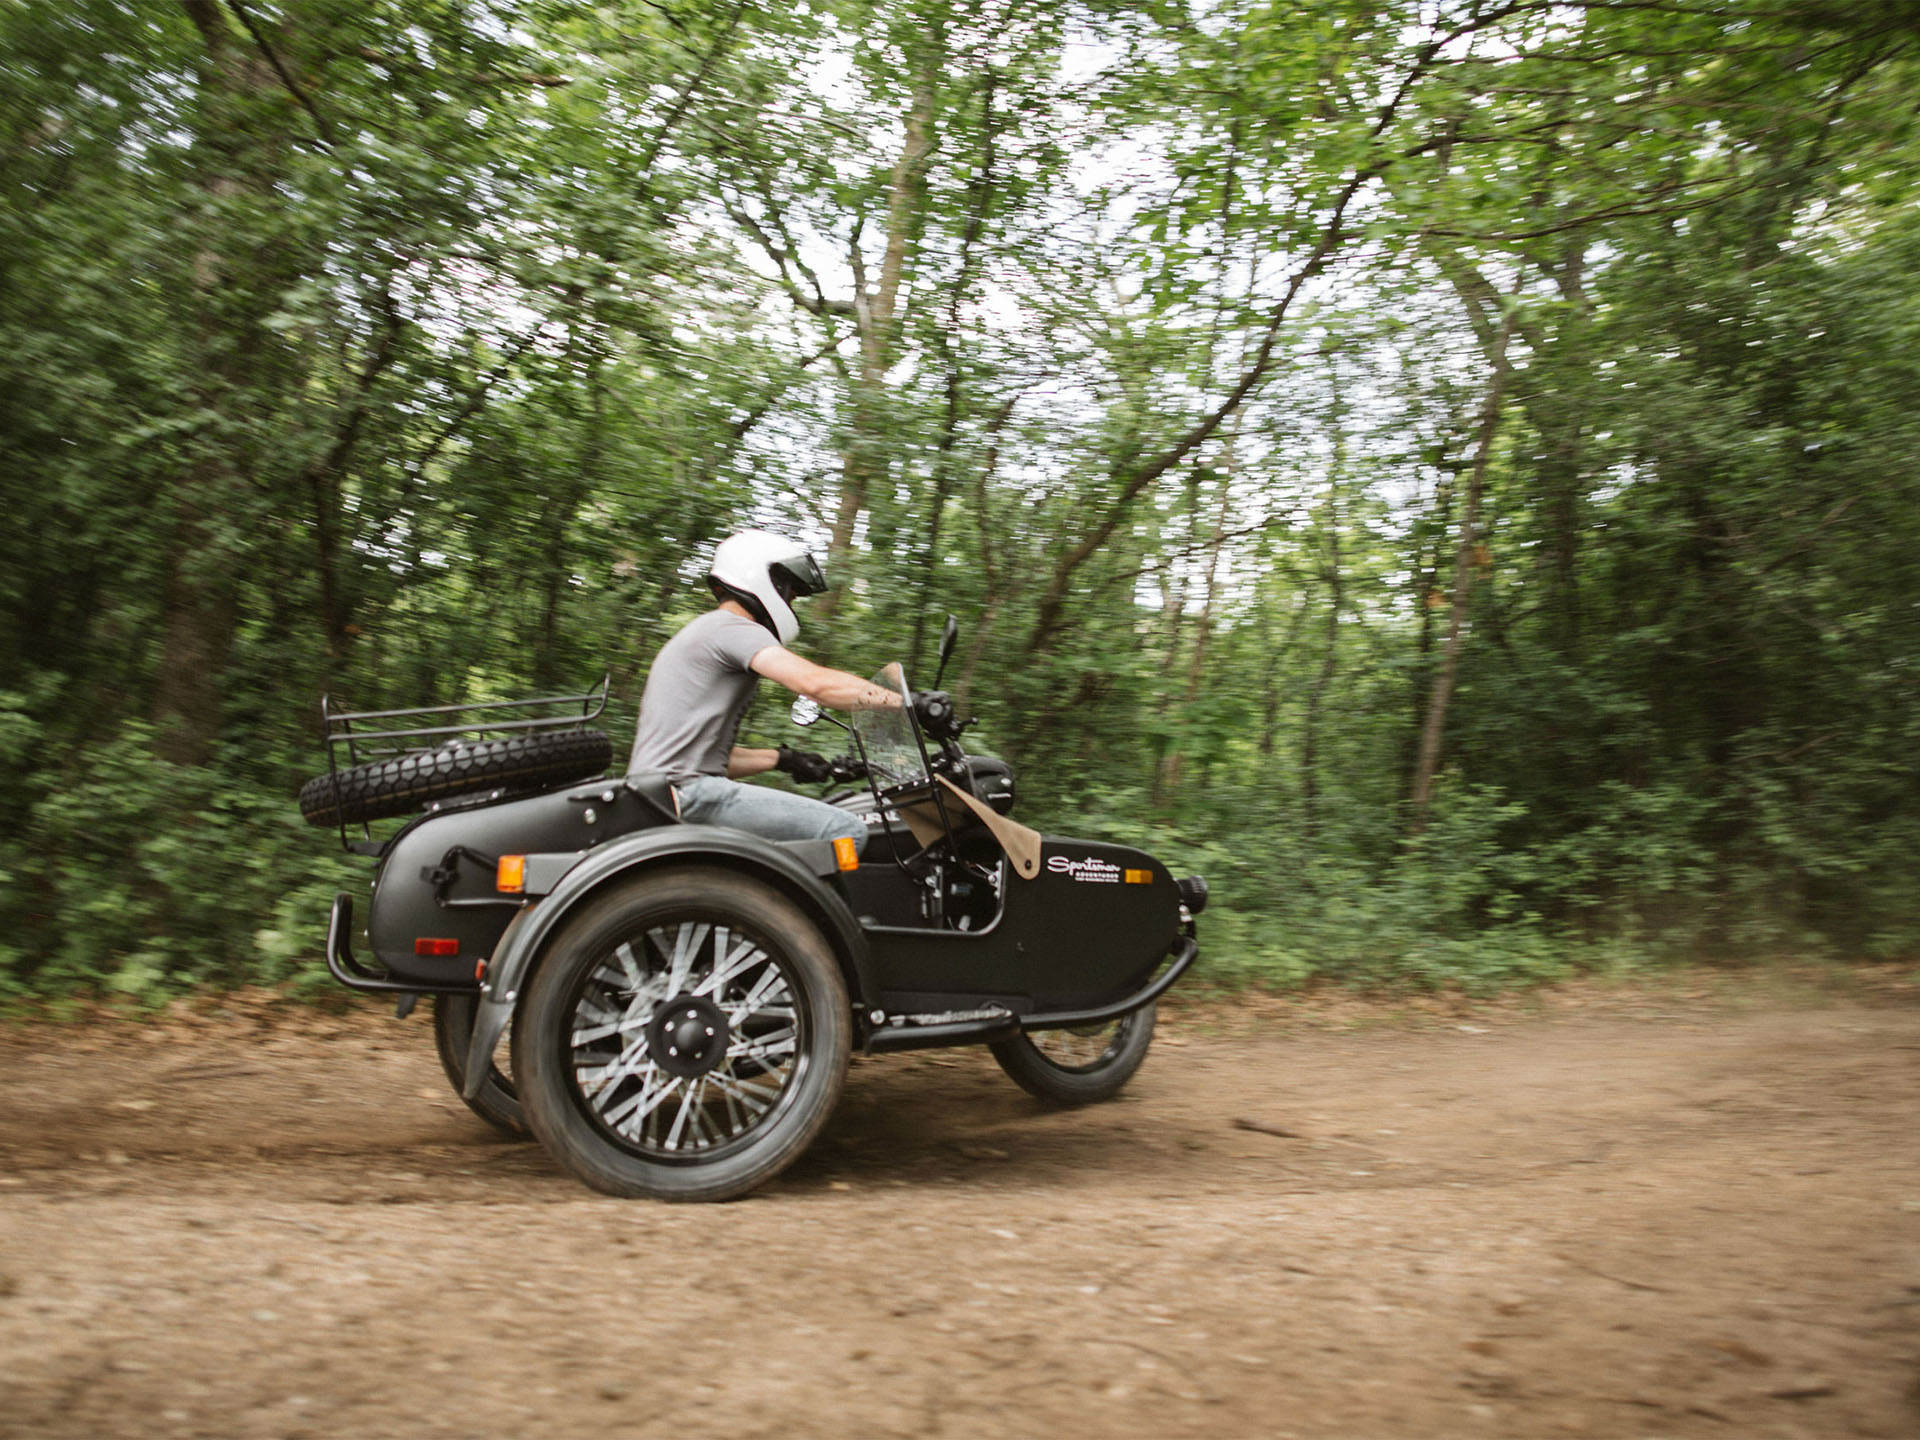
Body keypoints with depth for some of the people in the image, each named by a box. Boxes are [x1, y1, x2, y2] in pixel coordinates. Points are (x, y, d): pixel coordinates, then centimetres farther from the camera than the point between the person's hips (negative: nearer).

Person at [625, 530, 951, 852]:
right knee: (846, 831, -16)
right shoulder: (732, 627, -4)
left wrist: (781, 760, 21)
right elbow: (815, 682, -19)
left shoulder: (701, 632, 27)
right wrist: (909, 703, -16)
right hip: (689, 790, -11)